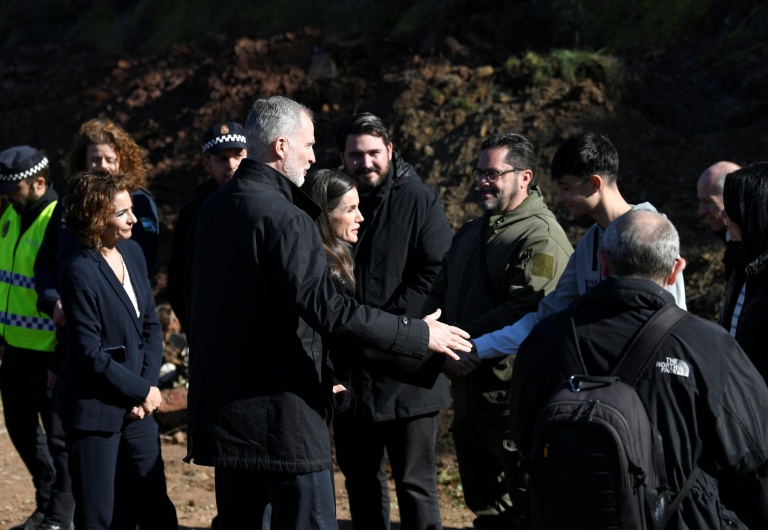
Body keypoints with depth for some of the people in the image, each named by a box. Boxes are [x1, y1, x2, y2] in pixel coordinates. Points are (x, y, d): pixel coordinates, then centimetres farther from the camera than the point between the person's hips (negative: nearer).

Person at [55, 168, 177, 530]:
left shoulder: (132, 252, 4)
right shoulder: (80, 273, -18)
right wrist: (141, 392, -10)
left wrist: (148, 384, -3)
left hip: (138, 406, 7)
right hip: (96, 410, -7)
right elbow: (91, 355, -18)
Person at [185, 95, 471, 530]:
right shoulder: (283, 218, -18)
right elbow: (326, 309, -25)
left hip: (221, 405, 9)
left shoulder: (215, 207, 10)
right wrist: (419, 334, -19)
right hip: (278, 409, -9)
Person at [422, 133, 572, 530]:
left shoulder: (541, 237, -13)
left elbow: (526, 311, -23)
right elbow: (439, 295, 21)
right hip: (469, 393, 9)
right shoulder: (470, 234, 19)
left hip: (512, 395, -9)